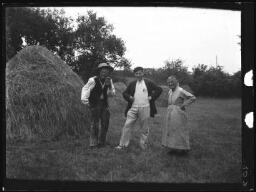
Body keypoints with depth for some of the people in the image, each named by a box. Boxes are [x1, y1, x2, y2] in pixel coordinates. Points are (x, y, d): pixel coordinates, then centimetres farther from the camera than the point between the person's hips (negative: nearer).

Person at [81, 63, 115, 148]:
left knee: (105, 123, 6)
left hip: (104, 103, 6)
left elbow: (112, 94, 5)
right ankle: (93, 143, -2)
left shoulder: (109, 81, 3)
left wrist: (109, 86, -13)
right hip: (94, 103, -6)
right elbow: (85, 89, -8)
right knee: (95, 123, -8)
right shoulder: (93, 80, -14)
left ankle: (101, 142, 18)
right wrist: (85, 101, -12)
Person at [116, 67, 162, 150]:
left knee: (144, 128, 6)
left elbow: (159, 89, 4)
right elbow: (124, 93, 18)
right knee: (127, 126, -4)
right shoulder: (132, 84, 11)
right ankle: (122, 144, 0)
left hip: (145, 108, -1)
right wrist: (129, 97, -2)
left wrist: (152, 97, -5)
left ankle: (142, 144, 19)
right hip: (133, 108, 2)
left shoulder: (148, 83, 5)